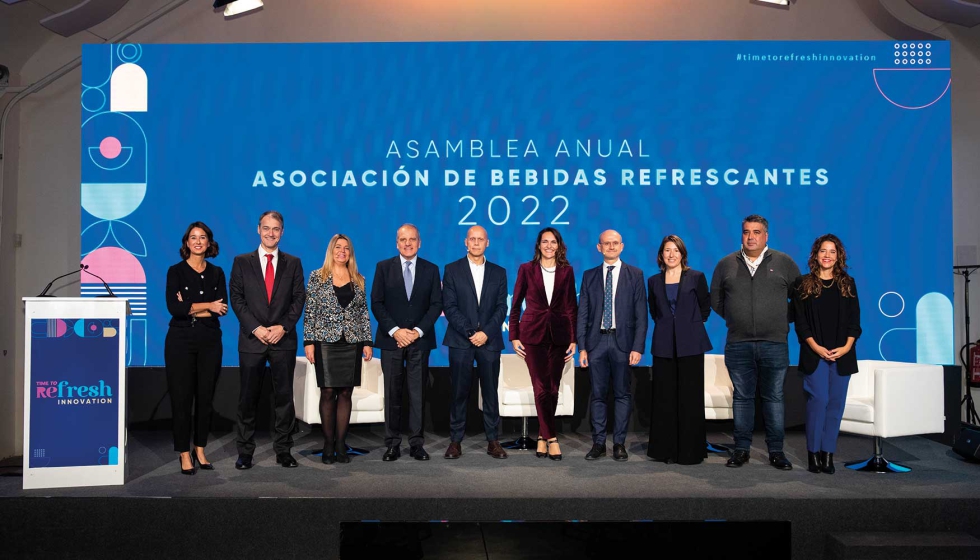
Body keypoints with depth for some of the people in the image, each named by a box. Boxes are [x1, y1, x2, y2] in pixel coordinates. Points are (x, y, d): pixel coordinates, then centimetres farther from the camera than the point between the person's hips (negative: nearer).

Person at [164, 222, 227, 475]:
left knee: (205, 397, 6)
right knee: (182, 398, -1)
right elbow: (173, 307, -13)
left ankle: (200, 451, 18)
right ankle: (184, 454, 8)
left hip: (210, 341, 3)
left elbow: (222, 309, -4)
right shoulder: (176, 271, 1)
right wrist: (208, 306, -11)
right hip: (181, 340, -2)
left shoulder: (217, 273, 8)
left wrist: (190, 309, -11)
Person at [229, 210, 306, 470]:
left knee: (284, 397, 4)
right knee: (248, 398, 4)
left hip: (284, 339, 1)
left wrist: (283, 327, -9)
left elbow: (299, 298, 4)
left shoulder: (293, 263, 9)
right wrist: (256, 328, -10)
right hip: (252, 340, -1)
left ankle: (283, 450, 13)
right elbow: (236, 298, 0)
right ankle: (245, 452, 13)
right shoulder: (242, 262, 6)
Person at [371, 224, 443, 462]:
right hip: (392, 339, 0)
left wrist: (418, 331, -10)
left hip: (420, 340, 1)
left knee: (418, 393, 2)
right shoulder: (384, 267, 5)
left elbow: (436, 304, 2)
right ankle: (393, 444, 9)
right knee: (392, 393, 2)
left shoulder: (431, 270, 7)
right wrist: (395, 331, -11)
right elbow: (376, 303, 0)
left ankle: (417, 443, 8)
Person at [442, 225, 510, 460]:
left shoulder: (499, 272, 11)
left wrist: (486, 332, -10)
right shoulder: (452, 270, 5)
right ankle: (455, 440, 8)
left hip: (489, 341, 1)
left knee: (490, 392, 4)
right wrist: (470, 332, -11)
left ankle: (492, 440, 11)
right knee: (459, 392, 1)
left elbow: (501, 307, 4)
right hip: (460, 341, -1)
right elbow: (449, 306, -2)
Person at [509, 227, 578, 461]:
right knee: (542, 388, -7)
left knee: (552, 388, 5)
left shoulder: (567, 271, 6)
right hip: (533, 334, -2)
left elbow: (571, 307, 6)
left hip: (559, 334, 2)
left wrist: (573, 339, 1)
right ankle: (552, 438, -2)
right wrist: (514, 336, 1)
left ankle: (542, 437, 18)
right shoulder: (527, 269, 3)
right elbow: (515, 304, 5)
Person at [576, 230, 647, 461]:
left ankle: (619, 444, 11)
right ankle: (598, 443, 12)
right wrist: (582, 347, 0)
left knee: (623, 394, 3)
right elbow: (582, 314, 7)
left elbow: (641, 314, 0)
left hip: (623, 342, -1)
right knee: (598, 394, 5)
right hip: (596, 341, 2)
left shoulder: (635, 274, 4)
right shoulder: (589, 275, 9)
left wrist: (638, 347, -9)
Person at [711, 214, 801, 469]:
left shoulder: (784, 262, 4)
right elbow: (716, 299, 16)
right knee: (742, 397, 7)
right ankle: (741, 450, 14)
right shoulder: (726, 264, 6)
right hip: (738, 345, 1)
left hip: (774, 344, -1)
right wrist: (734, 318, 10)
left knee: (774, 398, 5)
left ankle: (776, 451, 13)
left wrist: (786, 319, 4)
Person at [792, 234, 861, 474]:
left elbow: (855, 319, 7)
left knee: (836, 403, 2)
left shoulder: (847, 283, 11)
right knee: (818, 400, -9)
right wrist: (816, 347, -10)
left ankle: (828, 454, 8)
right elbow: (800, 321, 0)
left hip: (842, 354, 3)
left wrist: (847, 346, -7)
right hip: (815, 353, -2)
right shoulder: (804, 283, 4)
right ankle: (813, 453, 1)